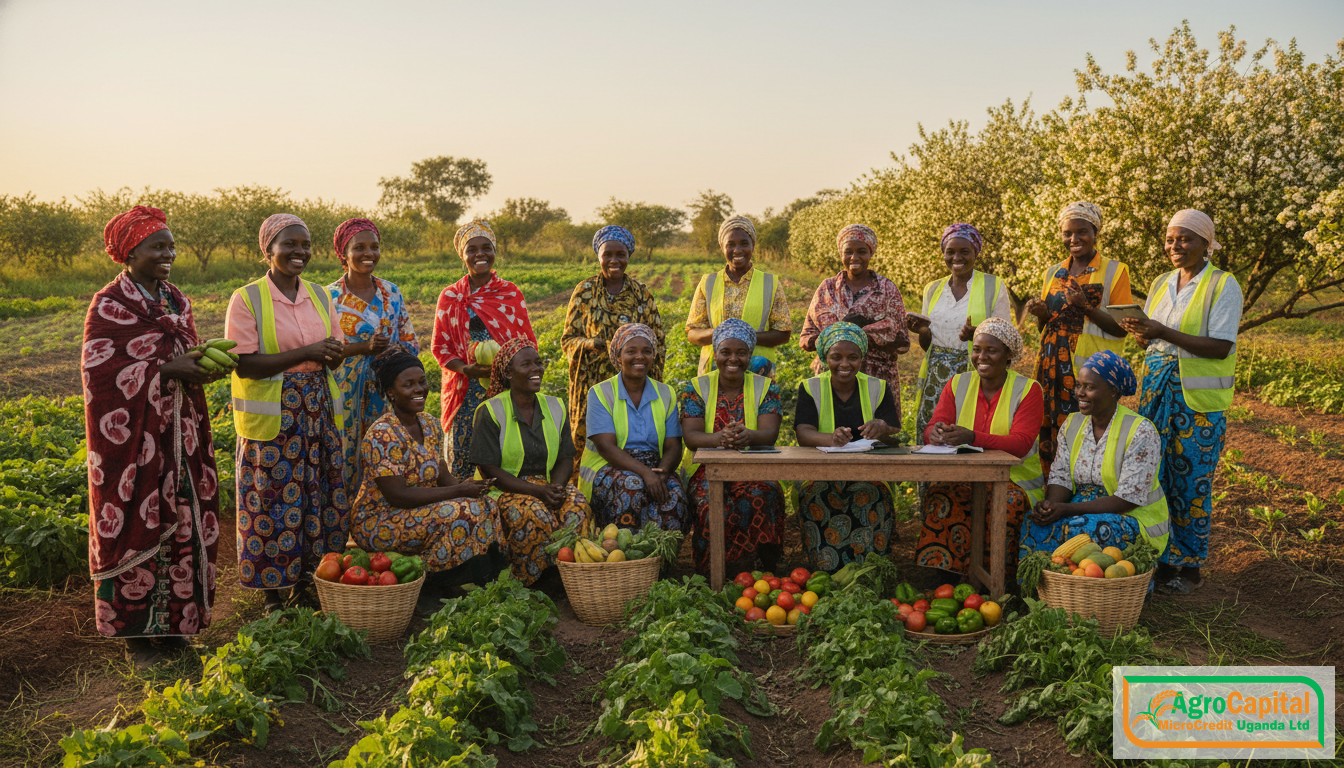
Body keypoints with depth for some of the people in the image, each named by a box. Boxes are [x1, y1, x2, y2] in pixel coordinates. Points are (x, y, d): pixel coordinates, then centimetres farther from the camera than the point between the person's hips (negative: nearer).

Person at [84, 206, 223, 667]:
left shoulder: (176, 300, 11)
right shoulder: (109, 306, -8)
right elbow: (101, 370, -14)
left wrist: (201, 364, -6)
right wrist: (166, 369, -20)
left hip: (180, 434, 6)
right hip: (134, 436, -6)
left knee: (182, 520, 9)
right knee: (139, 524, 0)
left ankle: (173, 622, 22)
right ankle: (137, 633, 13)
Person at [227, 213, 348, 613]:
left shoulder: (319, 295, 9)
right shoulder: (247, 299, -7)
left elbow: (337, 353, 15)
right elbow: (244, 364, -15)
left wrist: (333, 353, -11)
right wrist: (307, 352, -20)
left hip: (319, 411, 5)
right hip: (272, 415, -5)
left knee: (319, 494, 8)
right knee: (275, 501, 0)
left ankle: (305, 582, 23)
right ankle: (272, 591, 14)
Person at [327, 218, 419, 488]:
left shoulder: (392, 292, 9)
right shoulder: (330, 297, -3)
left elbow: (412, 342, 12)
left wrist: (397, 349, -11)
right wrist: (364, 347, -17)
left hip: (388, 392, 3)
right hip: (347, 393, -3)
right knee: (349, 463, -2)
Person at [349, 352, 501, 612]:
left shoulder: (430, 425, 6)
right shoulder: (382, 435, -20)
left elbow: (443, 477, 7)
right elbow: (397, 495, -25)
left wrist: (467, 484, -16)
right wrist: (458, 491, -24)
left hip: (420, 511, 8)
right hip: (378, 523, -8)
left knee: (485, 505, -8)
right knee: (460, 513, -26)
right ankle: (429, 588, -9)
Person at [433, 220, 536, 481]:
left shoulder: (511, 293, 6)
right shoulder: (450, 297, 7)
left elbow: (528, 342, 8)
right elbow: (440, 346, 7)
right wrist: (466, 368, -12)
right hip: (465, 389, 1)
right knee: (462, 456, -1)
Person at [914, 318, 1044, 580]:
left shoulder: (1028, 390, -2)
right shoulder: (958, 384, 9)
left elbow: (1021, 443, -16)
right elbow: (932, 430, 0)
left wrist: (972, 437, -34)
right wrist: (935, 434, -28)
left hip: (1015, 478, -2)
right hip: (964, 476, 2)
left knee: (1009, 502, -34)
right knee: (940, 495, -30)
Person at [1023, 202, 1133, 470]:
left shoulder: (1114, 271, 2)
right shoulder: (1053, 273, 16)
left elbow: (1121, 329, -5)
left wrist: (1086, 307, -19)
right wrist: (1041, 314, 0)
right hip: (1052, 368, 5)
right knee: (1049, 440, 0)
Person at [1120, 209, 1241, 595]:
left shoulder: (1223, 284, -7)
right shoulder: (1161, 283, 12)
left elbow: (1221, 346, -16)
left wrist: (1165, 332, -23)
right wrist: (1141, 333, -7)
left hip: (1199, 398, -5)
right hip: (1158, 390, 6)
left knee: (1191, 481, 0)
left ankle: (1190, 566, 14)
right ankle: (1162, 559, 18)